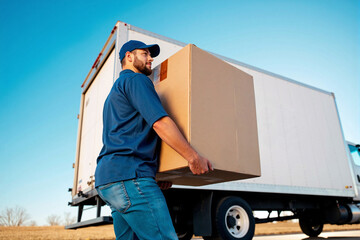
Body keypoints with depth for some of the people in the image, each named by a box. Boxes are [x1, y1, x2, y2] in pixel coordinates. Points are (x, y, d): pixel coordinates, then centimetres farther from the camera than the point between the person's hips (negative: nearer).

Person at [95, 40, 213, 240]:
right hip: (129, 175, -11)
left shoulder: (115, 91, 31)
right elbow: (160, 122, -15)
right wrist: (194, 157, -12)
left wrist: (157, 176, 28)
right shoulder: (135, 79, 1)